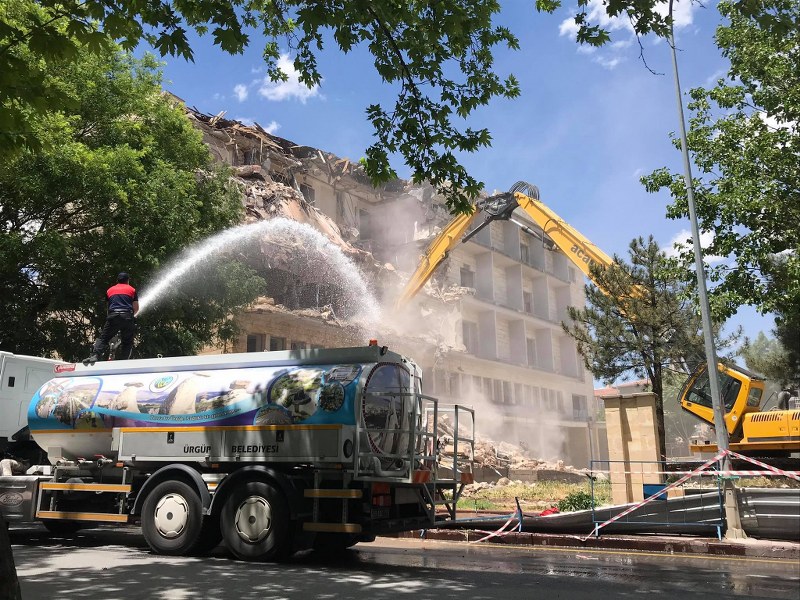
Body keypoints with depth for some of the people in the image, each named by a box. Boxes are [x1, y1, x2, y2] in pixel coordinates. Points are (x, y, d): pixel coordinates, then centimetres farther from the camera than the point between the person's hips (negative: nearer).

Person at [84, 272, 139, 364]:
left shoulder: (109, 290, 23)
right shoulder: (132, 289, 17)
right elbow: (136, 308, 13)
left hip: (113, 316, 1)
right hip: (127, 316, -1)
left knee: (103, 338, 2)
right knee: (127, 342, 6)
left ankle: (94, 356, -19)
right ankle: (122, 361, -7)